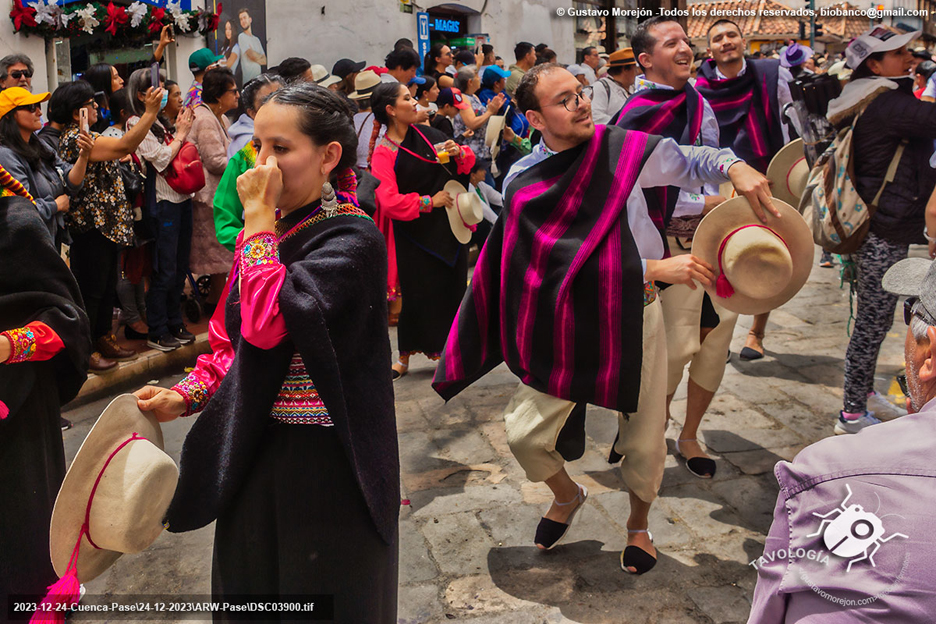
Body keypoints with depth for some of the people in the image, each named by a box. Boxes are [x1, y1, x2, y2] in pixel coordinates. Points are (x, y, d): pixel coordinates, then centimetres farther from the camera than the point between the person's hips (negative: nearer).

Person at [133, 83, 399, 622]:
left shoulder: (353, 238, -17)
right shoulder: (265, 229, 6)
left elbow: (268, 322, -30)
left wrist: (260, 217, -21)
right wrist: (184, 396, -1)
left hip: (327, 459, -7)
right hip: (256, 451, 7)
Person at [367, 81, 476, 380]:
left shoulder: (428, 134, 6)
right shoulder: (383, 153, -8)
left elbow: (467, 162, 13)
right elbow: (390, 201, -18)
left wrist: (459, 153, -9)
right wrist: (428, 201, -16)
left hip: (447, 227, 5)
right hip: (414, 234, -5)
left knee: (452, 288, 6)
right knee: (418, 294, 1)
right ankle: (405, 357, 18)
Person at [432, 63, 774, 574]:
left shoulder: (623, 148, -5)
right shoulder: (524, 184, -10)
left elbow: (691, 162, 11)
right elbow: (567, 257, -20)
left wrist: (734, 166, -11)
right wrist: (653, 269, -25)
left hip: (635, 315, 1)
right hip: (566, 322, -1)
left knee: (644, 444, 8)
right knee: (525, 436, 1)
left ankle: (638, 525, 41)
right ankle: (568, 495, 37)